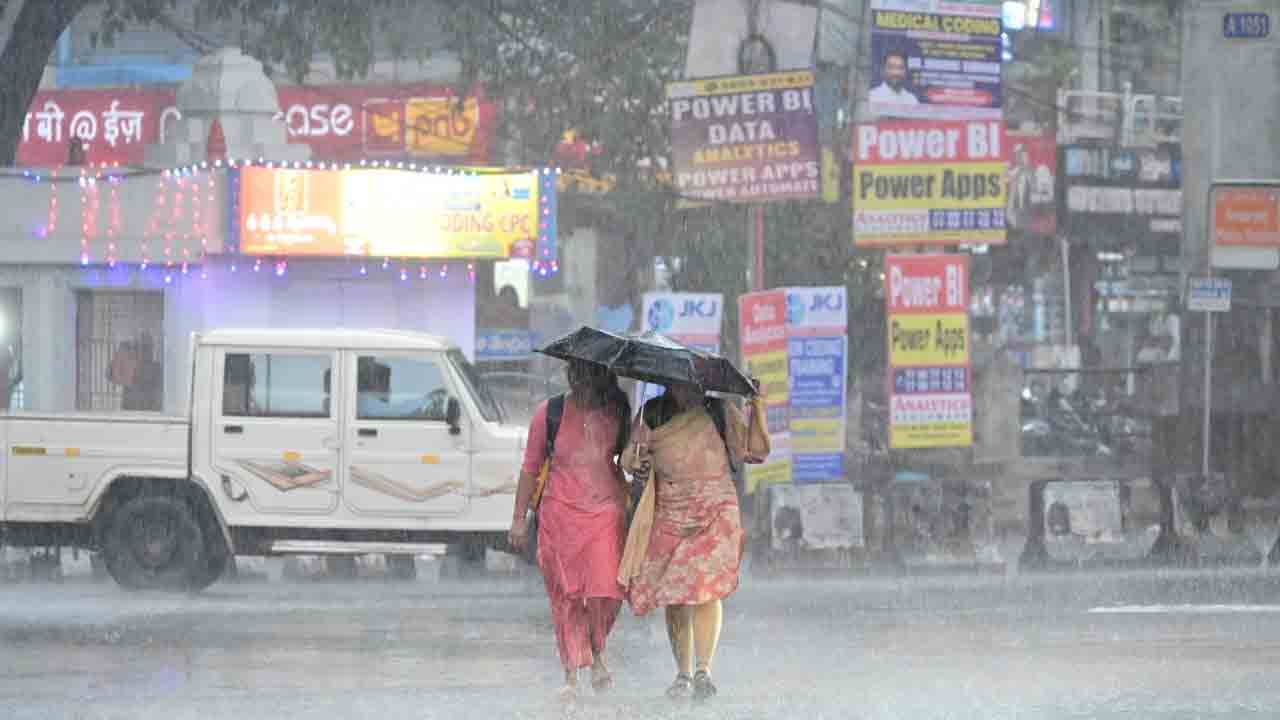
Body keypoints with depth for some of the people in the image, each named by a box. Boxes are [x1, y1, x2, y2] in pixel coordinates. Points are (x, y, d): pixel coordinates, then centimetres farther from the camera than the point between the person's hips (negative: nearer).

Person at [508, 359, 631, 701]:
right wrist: (519, 518, 7)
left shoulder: (616, 412, 4)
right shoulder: (549, 413, 0)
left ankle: (597, 654, 16)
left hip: (606, 512, 1)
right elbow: (531, 467, 7)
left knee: (606, 591, -12)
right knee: (566, 596, -1)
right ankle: (571, 676, 7)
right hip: (560, 514, -1)